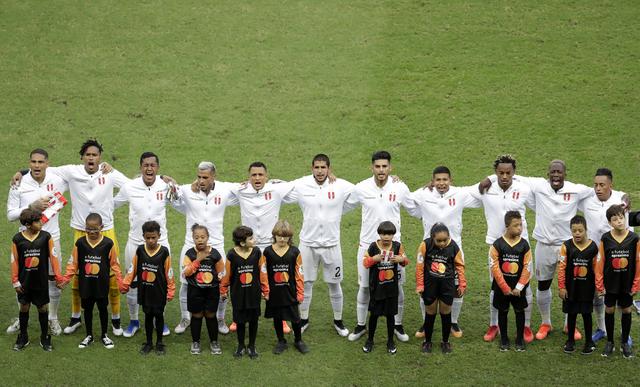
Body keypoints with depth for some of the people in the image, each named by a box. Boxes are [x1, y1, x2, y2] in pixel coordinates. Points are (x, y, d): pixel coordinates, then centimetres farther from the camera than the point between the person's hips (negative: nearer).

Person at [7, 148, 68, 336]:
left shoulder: (57, 181, -7)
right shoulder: (19, 185, -9)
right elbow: (11, 214, -7)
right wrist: (32, 207, -19)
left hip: (51, 238, 0)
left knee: (54, 279, 7)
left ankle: (53, 319, 25)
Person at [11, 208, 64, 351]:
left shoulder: (46, 237, -9)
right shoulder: (17, 239, -9)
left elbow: (53, 257, -5)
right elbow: (14, 261, -3)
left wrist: (58, 277, -5)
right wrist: (15, 282, -2)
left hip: (41, 281, 0)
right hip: (24, 282, 0)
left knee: (42, 308, 9)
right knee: (24, 307, 12)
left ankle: (45, 338, 22)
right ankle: (23, 338, 26)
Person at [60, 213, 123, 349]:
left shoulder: (108, 243, -10)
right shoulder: (80, 243, -7)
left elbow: (114, 264, -2)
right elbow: (73, 263, -1)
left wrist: (120, 282, -5)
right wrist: (65, 279, -6)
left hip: (102, 284, -1)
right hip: (85, 284, 1)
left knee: (102, 308, 10)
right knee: (87, 309, 13)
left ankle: (104, 335, 25)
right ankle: (89, 335, 26)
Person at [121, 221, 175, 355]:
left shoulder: (164, 252, -11)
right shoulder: (140, 251, -5)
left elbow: (169, 273, -6)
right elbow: (132, 269, 2)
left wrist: (170, 291, -3)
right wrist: (125, 285, 2)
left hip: (159, 292, -2)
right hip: (145, 291, 2)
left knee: (158, 315, 9)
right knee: (148, 315, 12)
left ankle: (159, 343, 21)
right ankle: (149, 342, 23)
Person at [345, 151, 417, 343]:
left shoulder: (400, 188, -7)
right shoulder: (361, 188, -7)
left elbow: (415, 210, 8)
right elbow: (344, 207, 8)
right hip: (367, 245, 0)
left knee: (396, 287, 7)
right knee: (364, 287, 9)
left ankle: (397, 325, 25)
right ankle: (361, 325, 25)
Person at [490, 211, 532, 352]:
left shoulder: (524, 245, -6)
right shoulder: (497, 245, -11)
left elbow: (527, 268, -6)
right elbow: (495, 268, -11)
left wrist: (518, 287, -11)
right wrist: (505, 288, -13)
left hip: (518, 287, 1)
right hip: (501, 286, -1)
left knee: (519, 311, 9)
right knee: (502, 312, 10)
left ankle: (520, 339, 21)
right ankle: (504, 339, 23)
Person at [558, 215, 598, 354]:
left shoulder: (593, 247, -9)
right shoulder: (567, 246, -11)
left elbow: (596, 268, -1)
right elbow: (561, 268, -8)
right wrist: (561, 287, -8)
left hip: (587, 287, 0)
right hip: (571, 287, 0)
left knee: (586, 313, 8)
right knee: (571, 313, 12)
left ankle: (589, 342, 21)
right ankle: (570, 341, 25)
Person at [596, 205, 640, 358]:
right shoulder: (605, 239, -10)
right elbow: (600, 263, -4)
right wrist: (600, 284, -3)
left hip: (627, 284, 0)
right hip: (610, 283, 0)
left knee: (626, 310, 11)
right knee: (609, 310, 10)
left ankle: (625, 342, 26)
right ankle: (610, 342, 25)